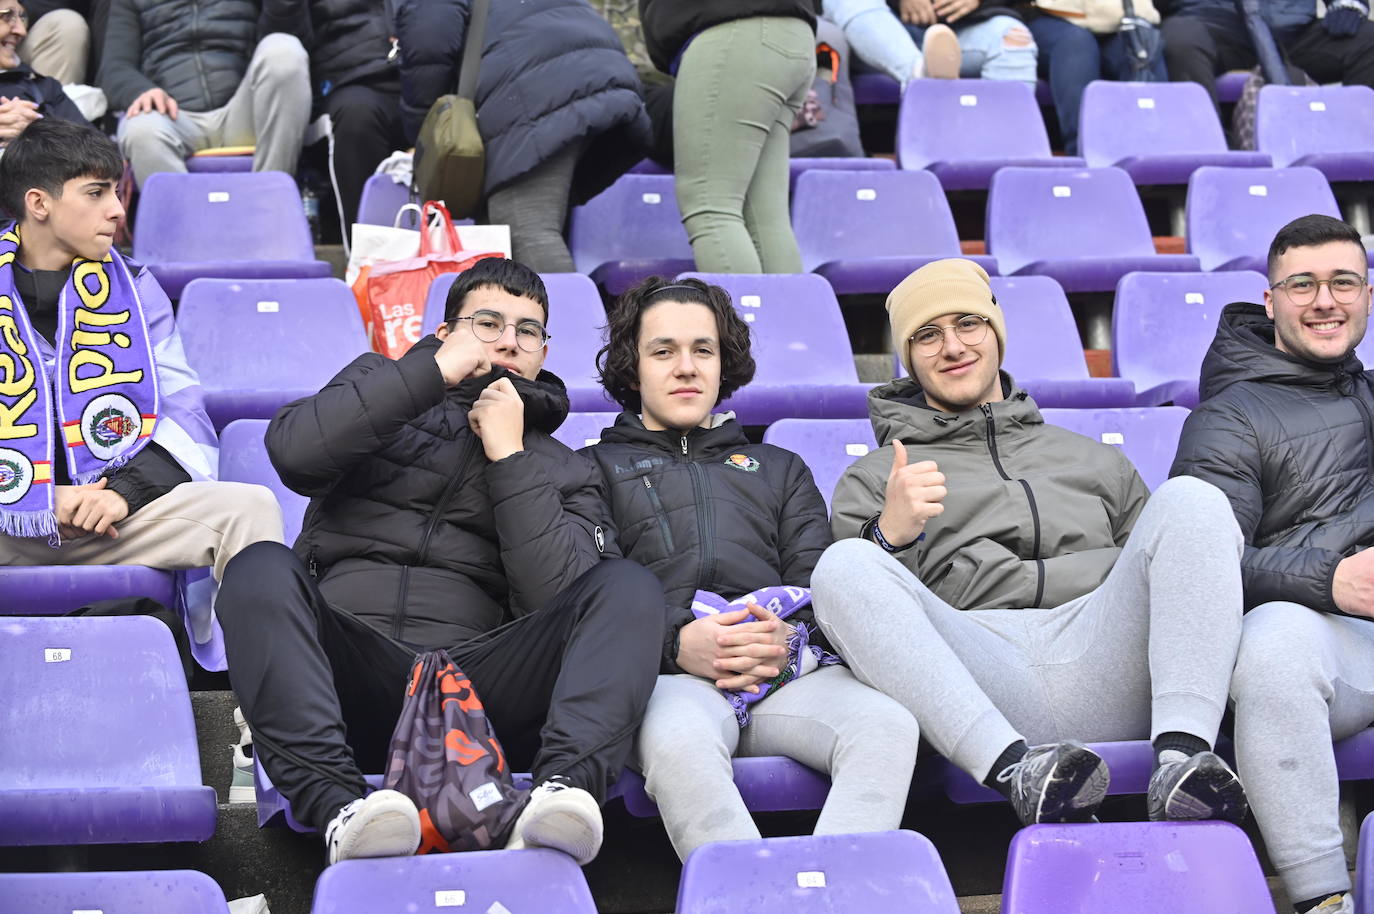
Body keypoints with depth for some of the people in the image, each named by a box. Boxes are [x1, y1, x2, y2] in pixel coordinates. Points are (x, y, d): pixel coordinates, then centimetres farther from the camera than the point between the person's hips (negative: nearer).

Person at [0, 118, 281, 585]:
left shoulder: (133, 288, 12)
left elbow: (185, 418, 7)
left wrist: (125, 490, -11)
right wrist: (44, 504, -13)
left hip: (112, 514, 3)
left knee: (251, 507, -23)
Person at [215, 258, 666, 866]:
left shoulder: (563, 474, 23)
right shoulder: (380, 389, 23)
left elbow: (561, 599, 2)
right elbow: (294, 451, -1)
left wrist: (510, 457, 2)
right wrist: (434, 371, 0)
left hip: (473, 678, 1)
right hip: (349, 673, -1)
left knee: (628, 588, -20)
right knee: (260, 570, -29)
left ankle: (564, 786, -46)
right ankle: (339, 806, -45)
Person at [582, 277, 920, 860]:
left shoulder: (779, 468, 37)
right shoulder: (597, 468, 27)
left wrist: (790, 637, -5)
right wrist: (675, 643, -11)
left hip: (789, 669, 3)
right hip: (668, 675, -3)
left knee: (888, 725, -33)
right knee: (678, 741, -42)